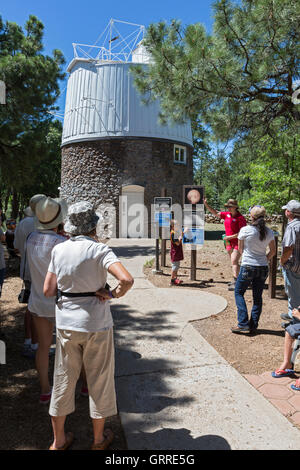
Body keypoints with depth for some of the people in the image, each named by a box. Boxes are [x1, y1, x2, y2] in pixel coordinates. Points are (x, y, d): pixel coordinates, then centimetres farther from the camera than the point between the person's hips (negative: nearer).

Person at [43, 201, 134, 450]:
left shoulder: (58, 250, -3)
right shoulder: (99, 249, -16)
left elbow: (48, 290, -1)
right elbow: (127, 280, -29)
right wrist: (113, 294, -12)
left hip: (65, 323, 4)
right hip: (96, 324, -4)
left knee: (63, 379, 19)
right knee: (99, 380, 15)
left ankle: (58, 441, 37)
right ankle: (99, 439, 35)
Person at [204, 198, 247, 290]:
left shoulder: (240, 218, -15)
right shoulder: (227, 214, 6)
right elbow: (216, 213, 15)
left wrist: (229, 237, -18)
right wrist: (206, 205, 7)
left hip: (238, 242, -8)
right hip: (229, 242, 8)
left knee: (234, 261, -17)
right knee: (234, 262, 15)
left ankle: (235, 283, -21)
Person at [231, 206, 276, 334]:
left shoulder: (245, 230, -12)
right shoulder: (269, 232, -1)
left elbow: (240, 249, -1)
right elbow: (273, 251, 8)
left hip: (247, 267, -4)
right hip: (263, 268, 4)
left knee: (238, 293, 10)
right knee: (257, 297, 13)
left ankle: (243, 324, 4)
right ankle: (253, 325, 18)